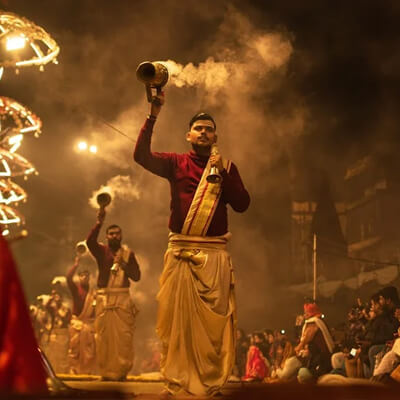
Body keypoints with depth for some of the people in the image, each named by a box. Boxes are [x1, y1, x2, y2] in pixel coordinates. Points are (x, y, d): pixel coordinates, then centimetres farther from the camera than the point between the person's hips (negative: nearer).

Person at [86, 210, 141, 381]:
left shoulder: (128, 253, 11)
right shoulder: (101, 250, 8)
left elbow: (136, 276, 5)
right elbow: (90, 241, -14)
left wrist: (123, 264, -10)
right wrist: (99, 222, -25)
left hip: (123, 298, 0)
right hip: (104, 298, 0)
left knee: (124, 336, -6)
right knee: (104, 336, -3)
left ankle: (122, 371, 0)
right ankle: (106, 372, 3)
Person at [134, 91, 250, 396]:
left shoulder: (227, 167, 14)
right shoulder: (177, 163, 11)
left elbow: (242, 204, 3)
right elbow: (142, 156, -6)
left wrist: (224, 172, -7)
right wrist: (153, 116, -13)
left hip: (215, 252, 0)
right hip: (181, 250, 0)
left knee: (214, 320, -3)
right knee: (177, 317, -2)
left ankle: (212, 382, 2)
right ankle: (176, 381, 4)